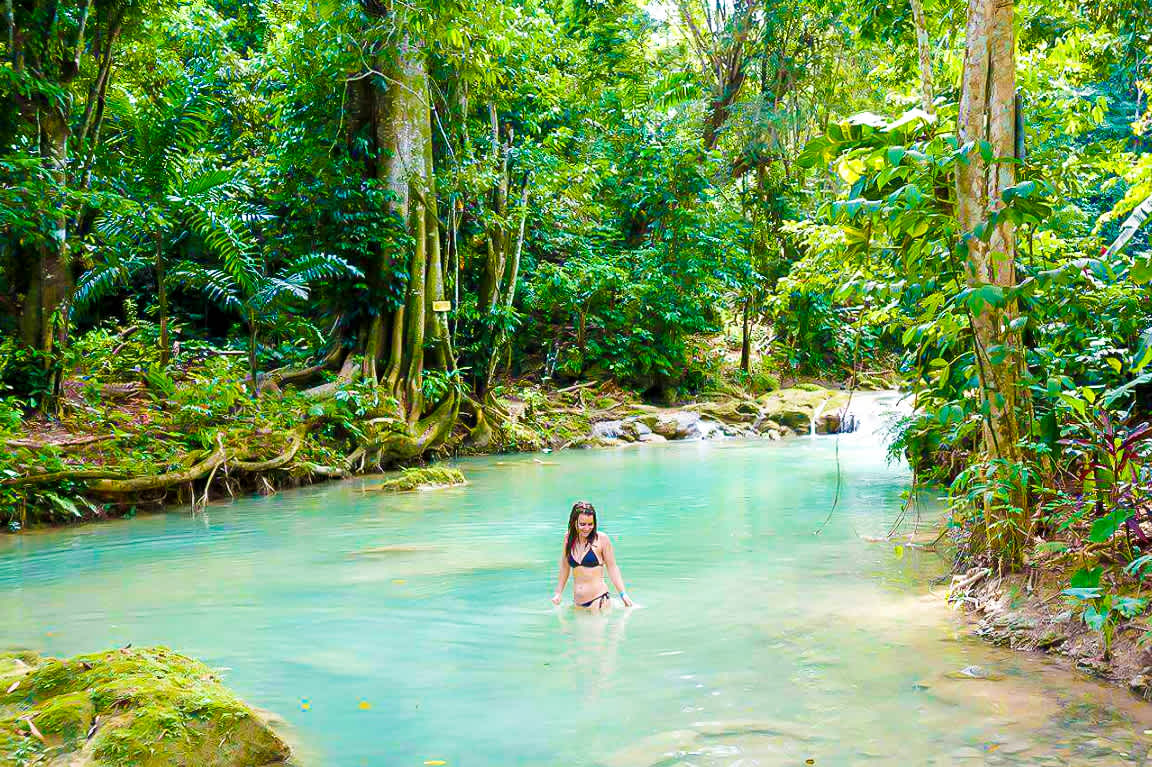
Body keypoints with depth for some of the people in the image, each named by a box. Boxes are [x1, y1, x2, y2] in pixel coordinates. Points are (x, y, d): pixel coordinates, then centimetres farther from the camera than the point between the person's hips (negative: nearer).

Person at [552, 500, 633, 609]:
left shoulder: (602, 539, -6)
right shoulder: (569, 538, 6)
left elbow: (612, 567, -1)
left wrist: (623, 594, -4)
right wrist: (558, 593, 20)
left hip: (598, 599, -4)